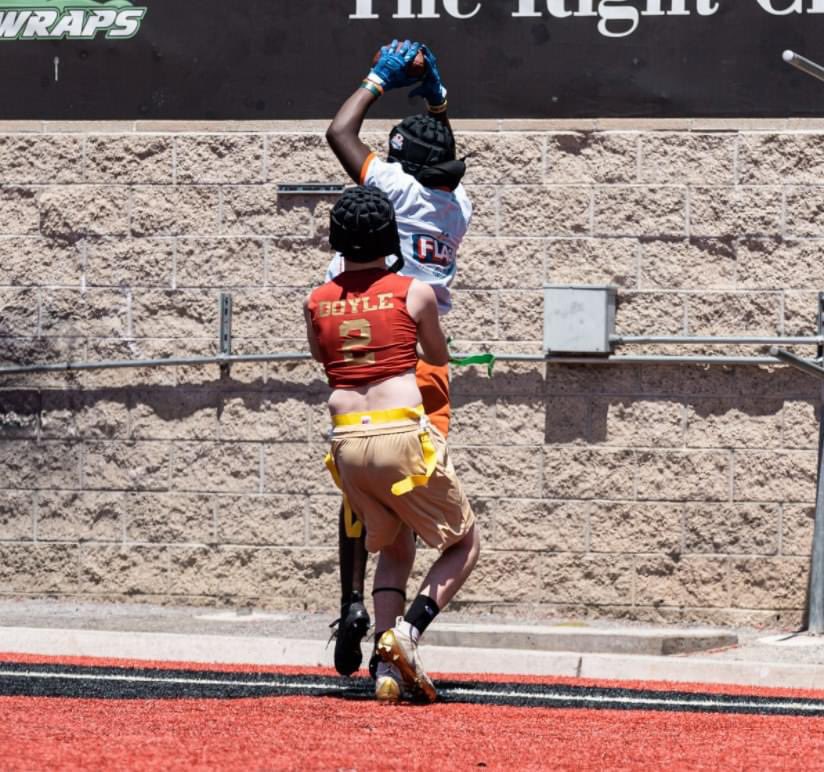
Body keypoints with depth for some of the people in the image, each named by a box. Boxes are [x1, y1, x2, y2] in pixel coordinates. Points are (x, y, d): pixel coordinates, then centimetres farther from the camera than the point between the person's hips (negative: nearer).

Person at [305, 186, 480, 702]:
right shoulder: (414, 293, 1)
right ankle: (409, 631, -10)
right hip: (402, 435, -4)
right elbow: (440, 357, 19)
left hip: (347, 442, 4)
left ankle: (388, 669, 5)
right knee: (466, 543, 13)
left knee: (395, 549, 23)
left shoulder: (317, 303, 9)